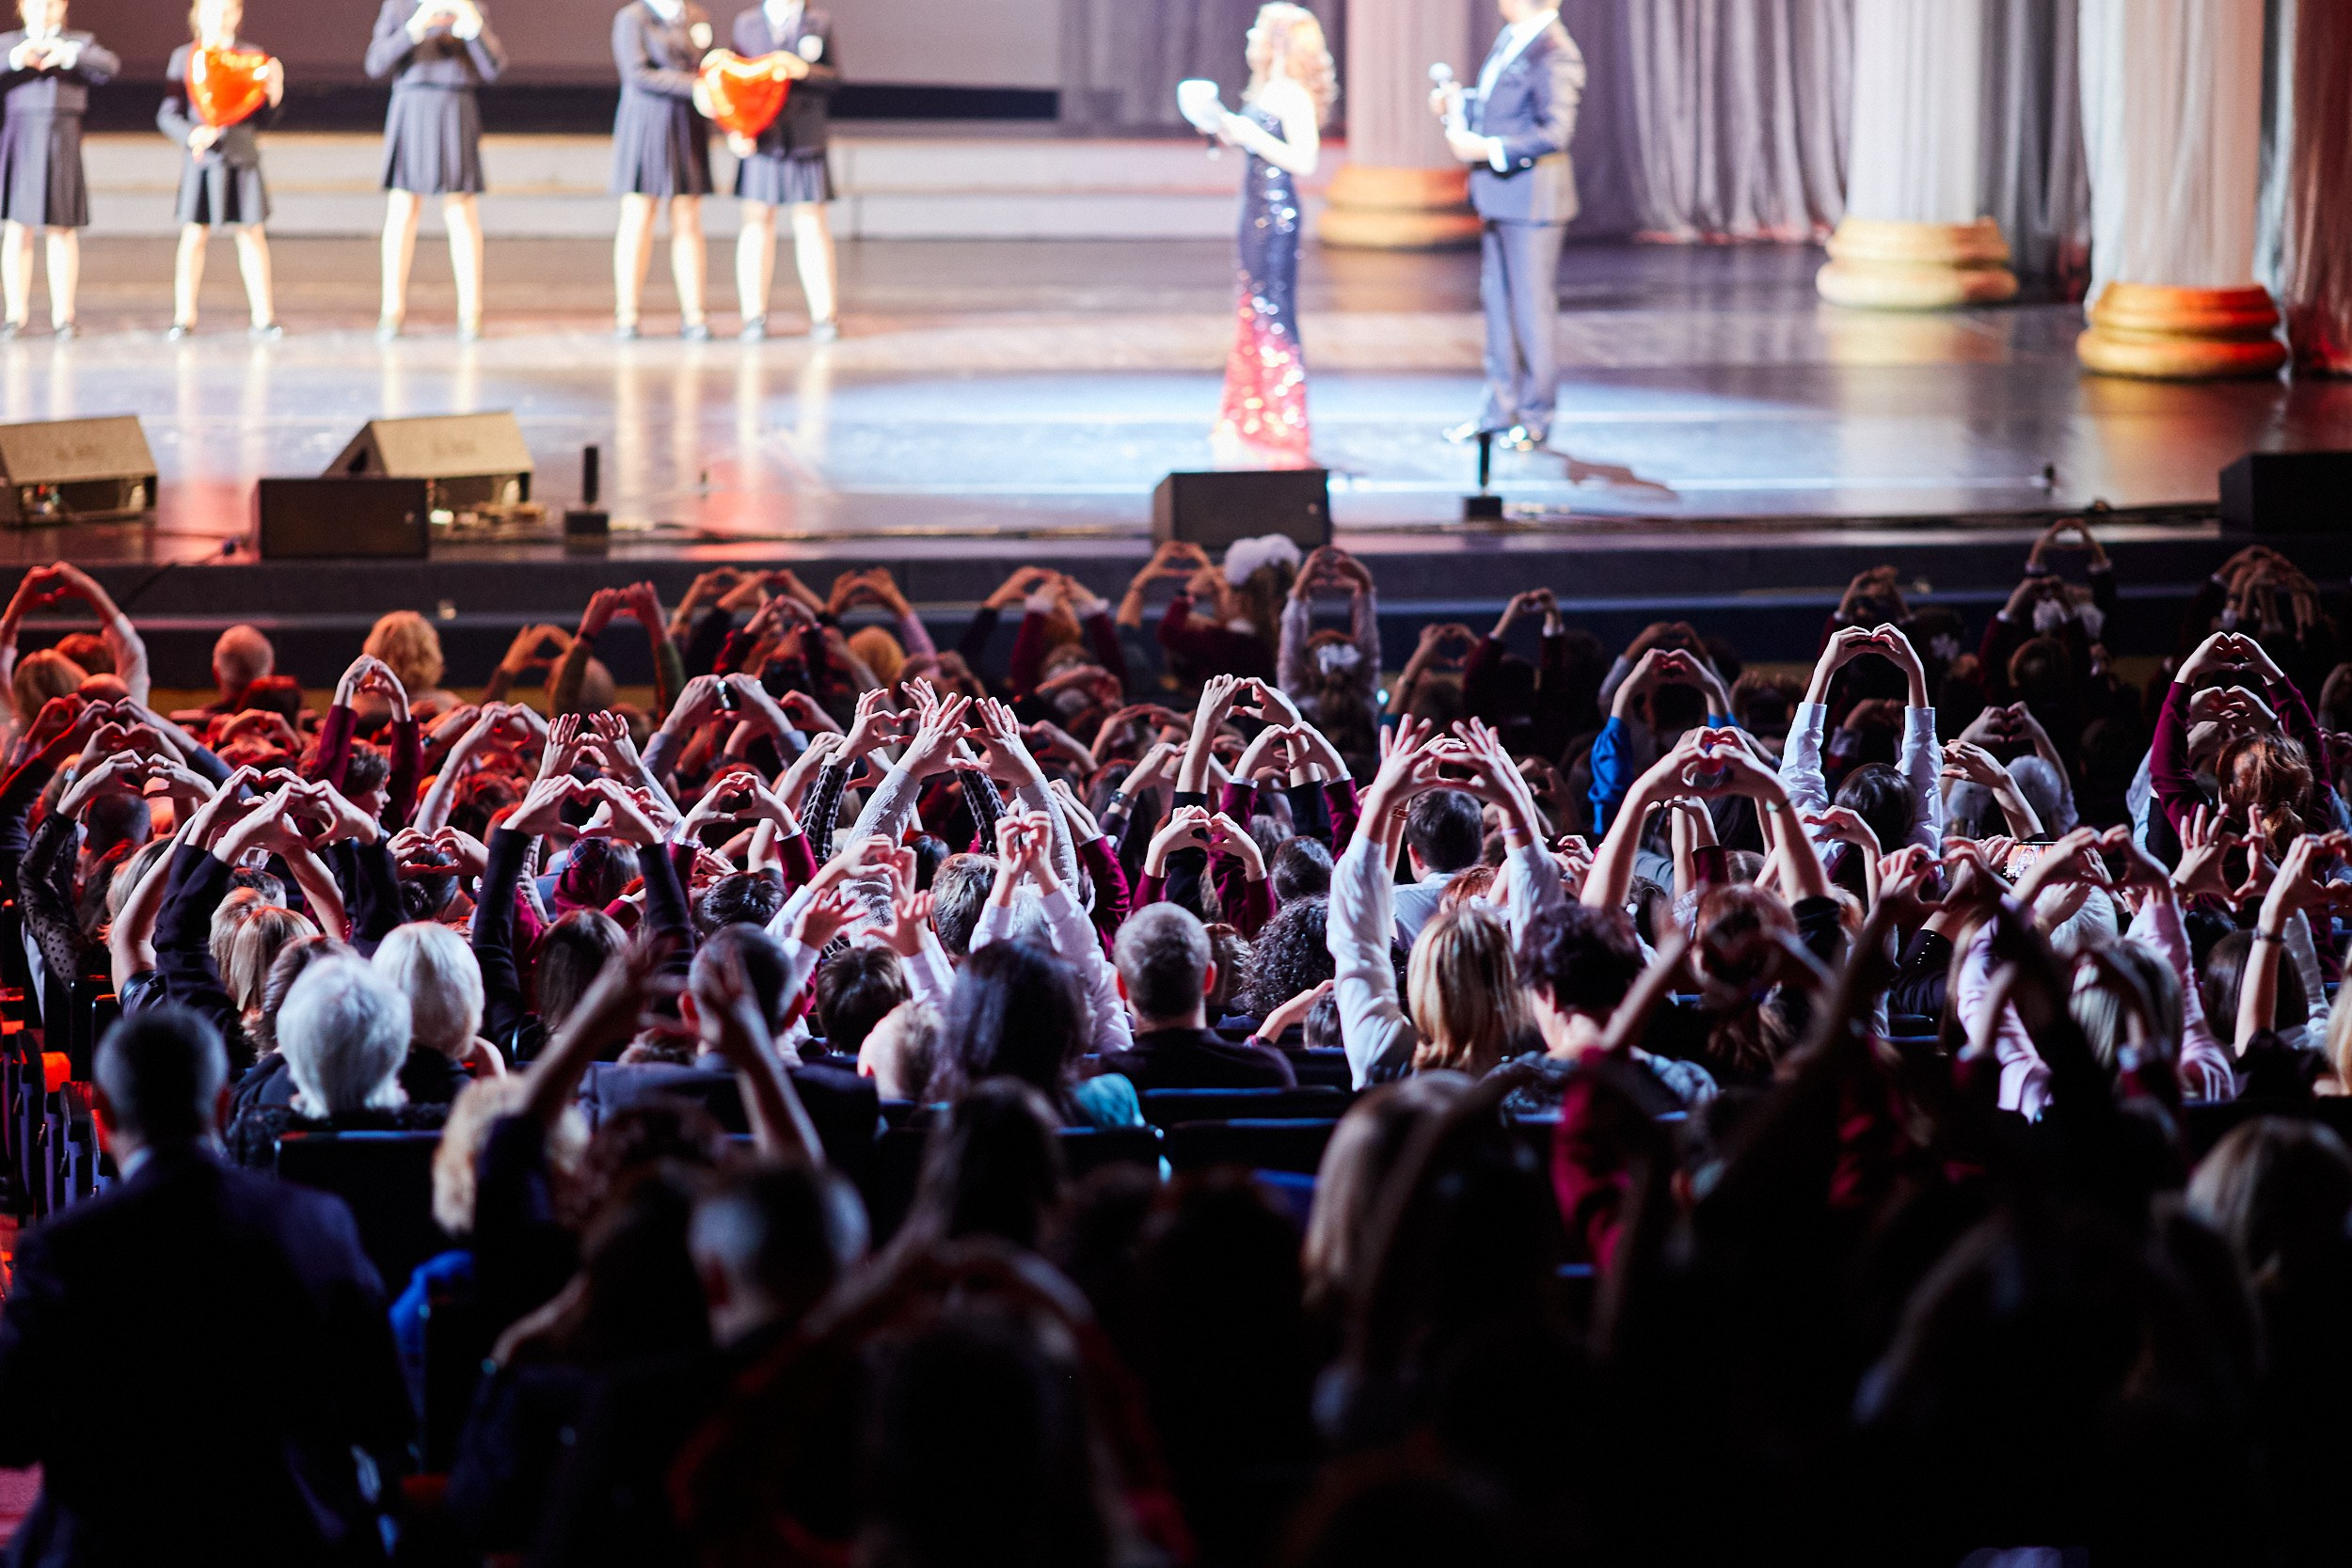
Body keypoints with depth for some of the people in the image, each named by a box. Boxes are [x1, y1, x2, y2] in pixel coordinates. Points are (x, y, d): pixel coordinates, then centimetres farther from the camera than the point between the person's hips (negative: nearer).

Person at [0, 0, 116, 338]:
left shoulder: (80, 44, 13)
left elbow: (109, 67, -7)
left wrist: (70, 55, -23)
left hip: (62, 145, 0)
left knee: (62, 230, 0)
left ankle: (63, 315, 4)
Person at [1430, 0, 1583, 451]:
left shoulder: (1554, 54, -19)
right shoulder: (1510, 40, 9)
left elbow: (1555, 132, -23)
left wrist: (1486, 148, -23)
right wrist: (1457, 102, 6)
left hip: (1531, 198, -9)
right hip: (1498, 195, 9)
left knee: (1532, 307, 0)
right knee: (1497, 302, 15)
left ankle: (1536, 417, 10)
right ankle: (1501, 409, 25)